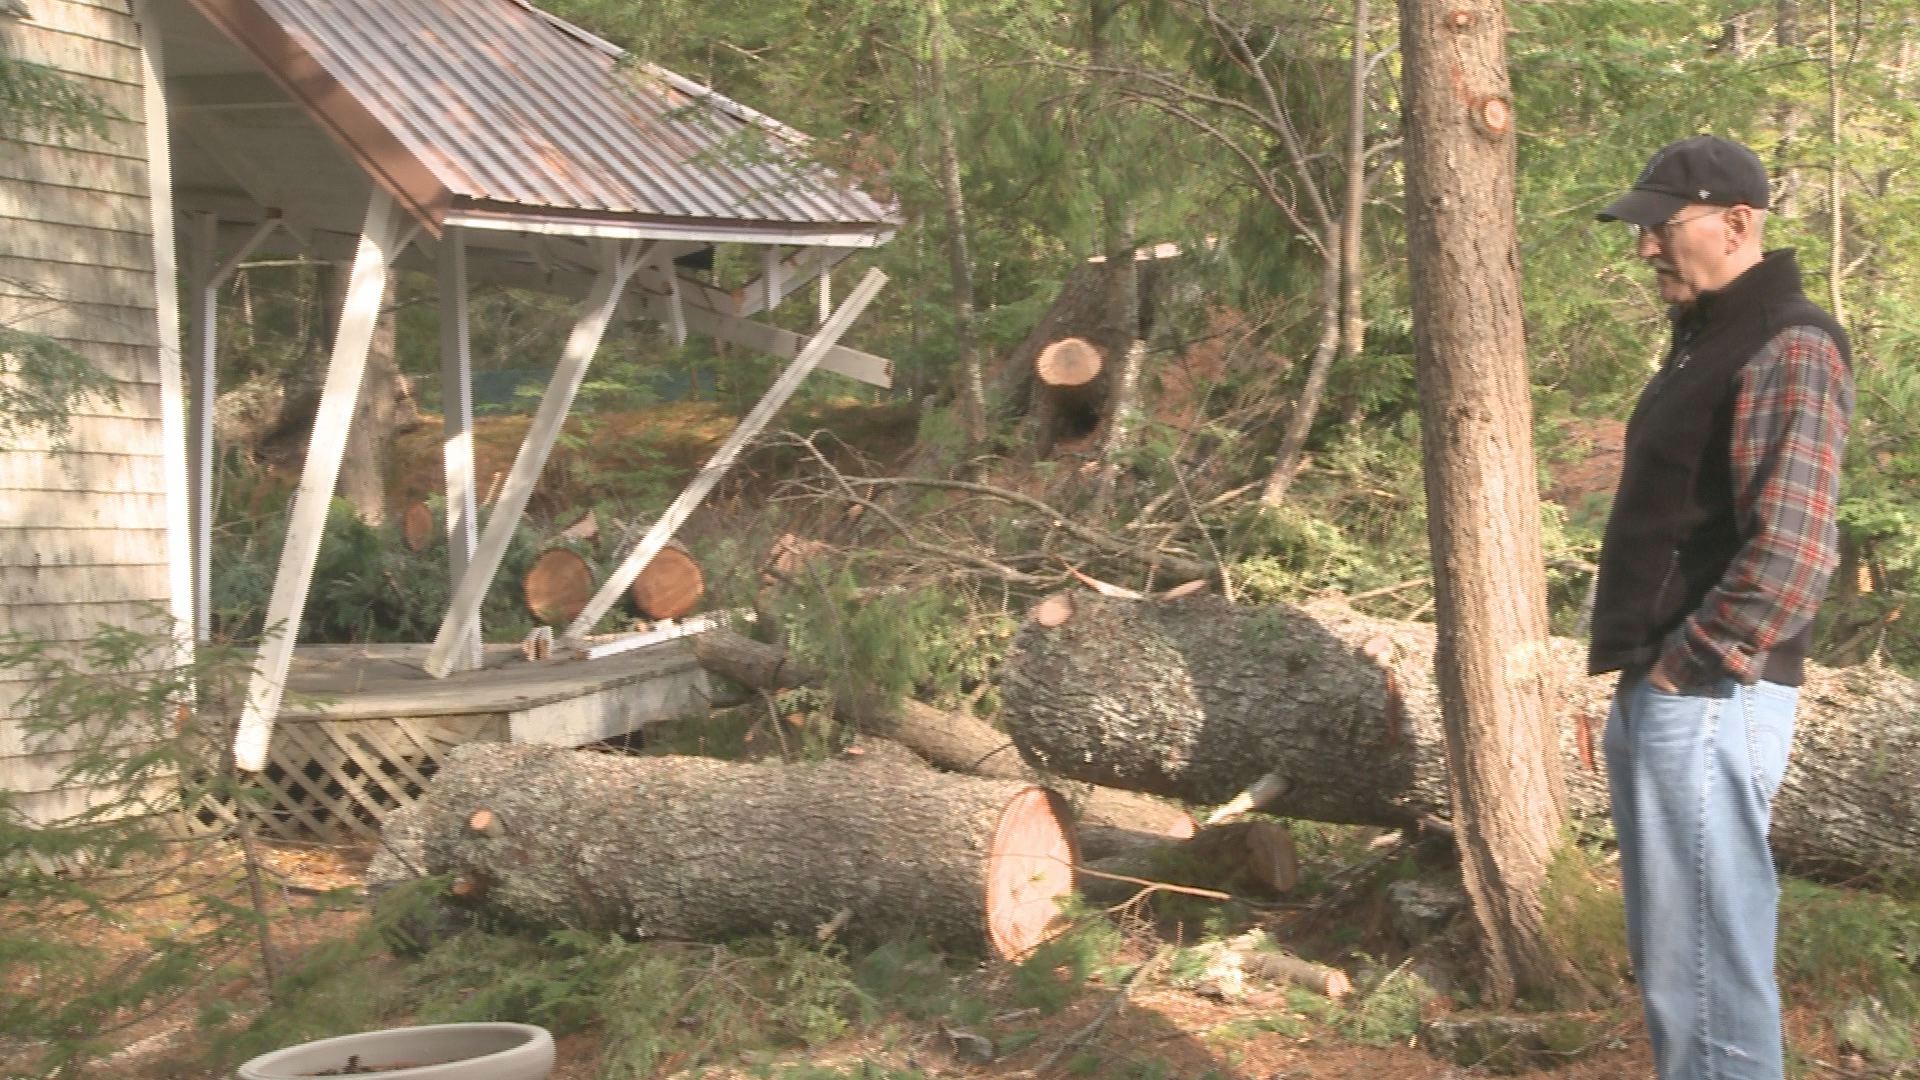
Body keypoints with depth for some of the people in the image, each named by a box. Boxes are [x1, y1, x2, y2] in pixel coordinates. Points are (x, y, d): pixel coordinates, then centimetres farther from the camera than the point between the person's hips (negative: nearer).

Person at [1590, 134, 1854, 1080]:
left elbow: (1790, 558, -25)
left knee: (1706, 965, -3)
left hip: (1705, 703, -10)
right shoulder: (1704, 337, 16)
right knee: (1667, 950, 19)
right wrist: (1642, 669, 15)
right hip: (1656, 693, 10)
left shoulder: (1788, 348, -15)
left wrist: (1684, 668, -16)